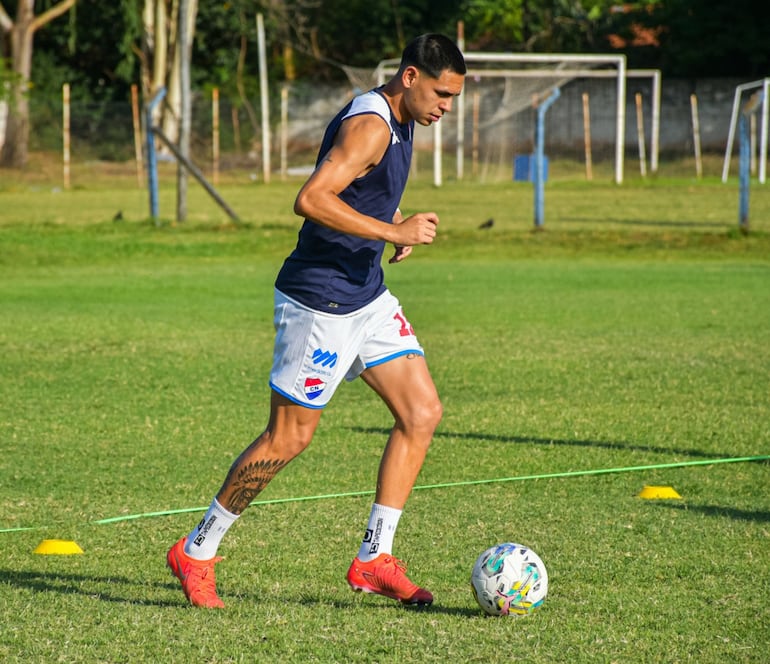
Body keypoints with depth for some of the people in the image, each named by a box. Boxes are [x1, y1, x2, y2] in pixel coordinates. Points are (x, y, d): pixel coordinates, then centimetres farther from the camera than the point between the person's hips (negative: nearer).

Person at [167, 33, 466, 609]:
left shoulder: (398, 120, 10)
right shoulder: (369, 125, -21)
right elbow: (310, 199, -32)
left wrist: (394, 221, 10)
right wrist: (394, 231, -28)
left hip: (367, 296, 10)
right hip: (319, 300, -10)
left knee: (423, 414, 2)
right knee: (290, 436, -3)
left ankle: (376, 558, 6)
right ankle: (196, 553, 11)